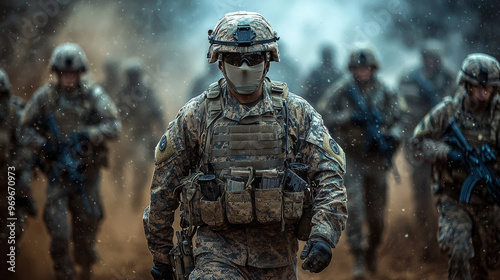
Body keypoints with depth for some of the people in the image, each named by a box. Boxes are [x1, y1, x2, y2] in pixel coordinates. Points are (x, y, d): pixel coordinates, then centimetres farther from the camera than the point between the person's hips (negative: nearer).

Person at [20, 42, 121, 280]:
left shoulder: (94, 95, -1)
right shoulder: (44, 96, 1)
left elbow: (114, 126, -8)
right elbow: (26, 127, 8)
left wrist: (87, 135, -22)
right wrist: (44, 144, -9)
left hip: (87, 171, 0)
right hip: (57, 171, 0)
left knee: (87, 225, 10)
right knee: (58, 232, -11)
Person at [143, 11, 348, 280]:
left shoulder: (297, 113, 2)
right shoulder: (195, 115, 0)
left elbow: (329, 176, -2)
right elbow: (164, 188, 8)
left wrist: (323, 235, -18)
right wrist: (160, 253, 11)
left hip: (278, 255, 2)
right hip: (218, 252, -1)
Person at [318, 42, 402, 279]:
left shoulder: (383, 92, 2)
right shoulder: (341, 90, -6)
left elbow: (395, 118, 9)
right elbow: (323, 117, -11)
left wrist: (392, 137, -11)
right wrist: (350, 117, -23)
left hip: (376, 159, 3)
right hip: (351, 159, -3)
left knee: (376, 212, 10)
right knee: (354, 207, -13)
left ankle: (372, 250, 35)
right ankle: (359, 259, -9)